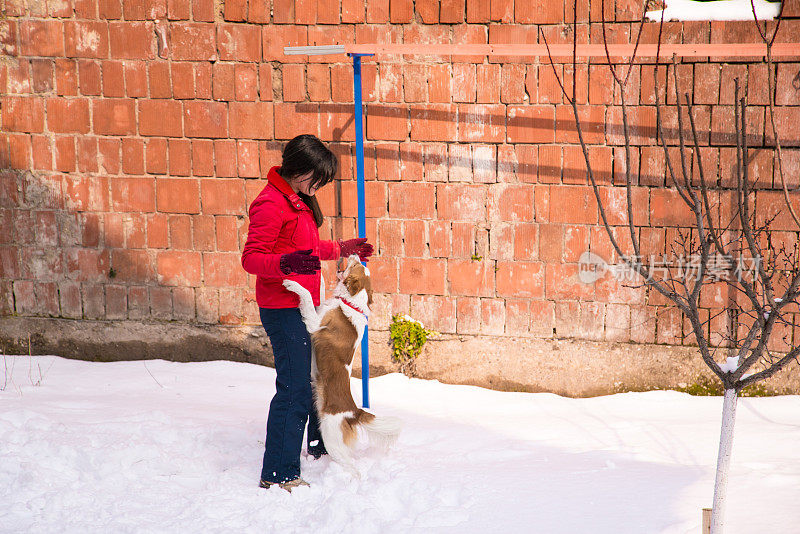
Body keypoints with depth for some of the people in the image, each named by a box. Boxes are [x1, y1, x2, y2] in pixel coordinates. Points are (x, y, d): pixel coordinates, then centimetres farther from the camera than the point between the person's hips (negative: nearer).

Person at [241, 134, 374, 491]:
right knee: (295, 389, -11)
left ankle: (320, 445, 45)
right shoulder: (271, 203, -17)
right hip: (283, 308, -11)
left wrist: (343, 249, 31)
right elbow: (251, 258, -23)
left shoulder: (299, 200, 15)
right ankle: (278, 473, -6)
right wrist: (286, 264, -39)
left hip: (305, 303, 11)